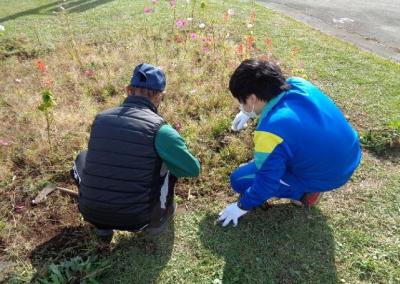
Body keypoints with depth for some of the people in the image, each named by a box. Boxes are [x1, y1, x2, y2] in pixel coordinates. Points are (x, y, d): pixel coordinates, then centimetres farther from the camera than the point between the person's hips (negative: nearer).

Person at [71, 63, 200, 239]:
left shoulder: (100, 118, 1)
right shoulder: (159, 128, -14)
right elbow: (193, 169, -2)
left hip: (91, 213, 4)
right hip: (135, 219, -3)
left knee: (83, 159, 27)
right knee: (169, 161, 12)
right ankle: (157, 220, 25)